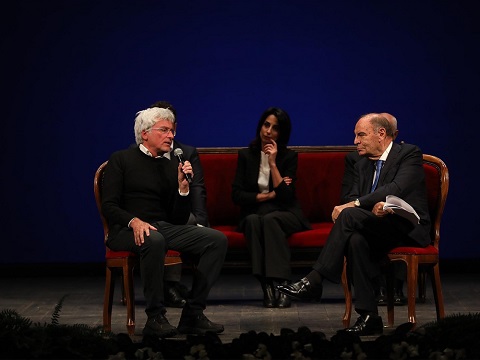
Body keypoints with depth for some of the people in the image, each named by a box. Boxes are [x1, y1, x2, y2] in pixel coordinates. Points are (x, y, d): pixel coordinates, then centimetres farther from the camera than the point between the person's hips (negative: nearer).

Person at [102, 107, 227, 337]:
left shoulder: (170, 167, 20)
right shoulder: (121, 160, 6)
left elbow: (179, 219, 15)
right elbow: (109, 206, -5)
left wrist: (183, 186, 0)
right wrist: (134, 221, -24)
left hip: (164, 227, 6)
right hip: (126, 231, -6)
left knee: (217, 239, -16)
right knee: (154, 240, -41)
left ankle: (192, 314, -17)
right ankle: (155, 317, -31)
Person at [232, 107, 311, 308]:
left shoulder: (289, 157, 4)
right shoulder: (246, 156, 8)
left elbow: (286, 196, -10)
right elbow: (236, 195, 0)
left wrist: (273, 163, -13)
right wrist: (268, 196, -7)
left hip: (284, 214, -1)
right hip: (253, 213, 1)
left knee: (270, 219, -36)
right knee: (253, 221, -35)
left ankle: (283, 285, -42)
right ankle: (267, 286, -42)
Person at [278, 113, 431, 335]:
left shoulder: (410, 154, -4)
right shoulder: (362, 165, 18)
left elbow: (396, 189, -20)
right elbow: (353, 199, 7)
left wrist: (354, 205, -25)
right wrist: (372, 205, -18)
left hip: (409, 229, -6)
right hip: (380, 230, 6)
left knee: (350, 215, -27)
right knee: (356, 240, -31)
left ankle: (314, 281, -27)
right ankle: (368, 316, -29)